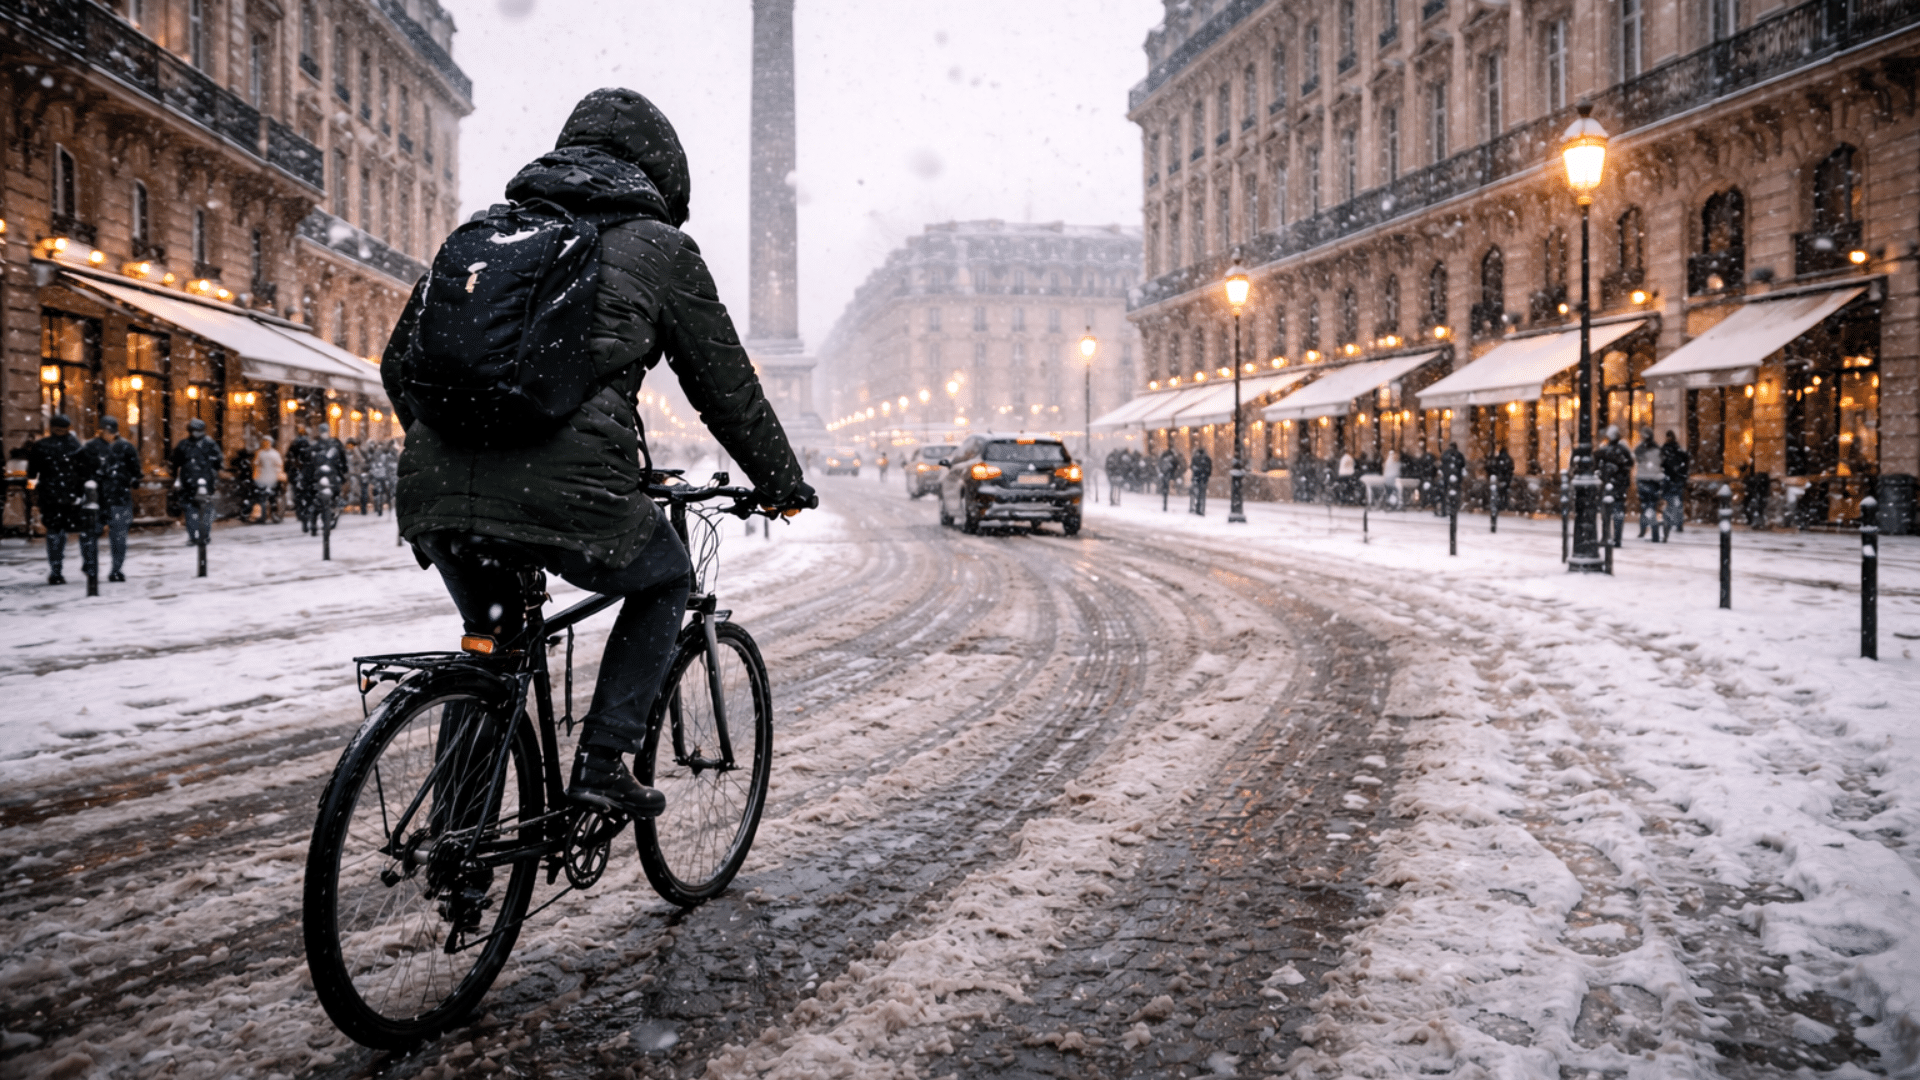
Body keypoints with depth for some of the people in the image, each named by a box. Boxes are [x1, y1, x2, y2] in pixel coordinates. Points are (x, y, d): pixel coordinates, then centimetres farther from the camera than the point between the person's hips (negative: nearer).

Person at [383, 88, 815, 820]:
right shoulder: (657, 246, 10)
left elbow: (401, 362, 25)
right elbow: (726, 386, 14)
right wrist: (782, 483, 28)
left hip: (436, 489, 5)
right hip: (567, 492, -5)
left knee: (489, 643, 30)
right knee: (665, 583, 26)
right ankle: (602, 760, 15)